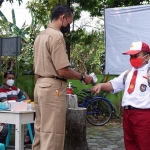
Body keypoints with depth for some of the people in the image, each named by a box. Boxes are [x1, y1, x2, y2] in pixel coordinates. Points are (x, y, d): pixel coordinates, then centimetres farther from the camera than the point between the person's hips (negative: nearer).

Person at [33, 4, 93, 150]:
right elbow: (62, 71, -18)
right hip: (53, 88, -9)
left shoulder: (41, 35, 14)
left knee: (41, 130, 14)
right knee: (52, 134, -5)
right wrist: (83, 77, -5)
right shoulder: (57, 36, -15)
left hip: (40, 85, 10)